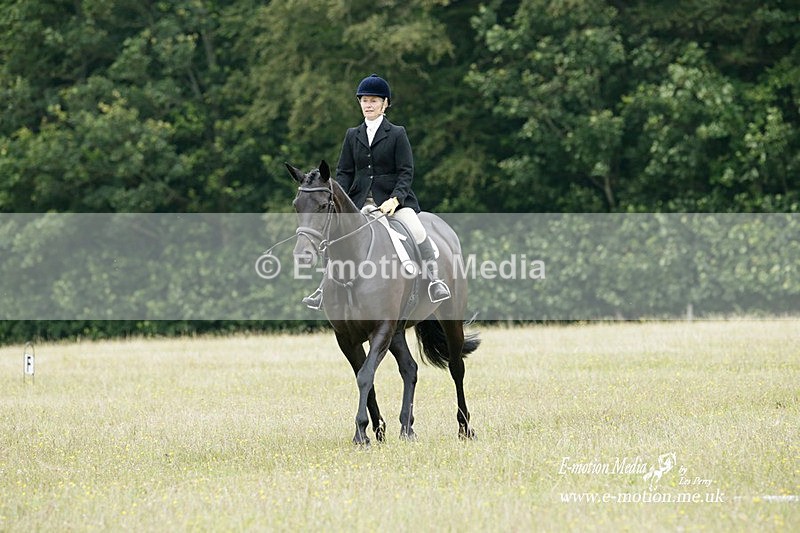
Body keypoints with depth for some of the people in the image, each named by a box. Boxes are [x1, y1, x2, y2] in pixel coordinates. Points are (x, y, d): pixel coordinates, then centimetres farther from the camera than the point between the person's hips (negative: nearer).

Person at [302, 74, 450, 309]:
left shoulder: (397, 134, 2)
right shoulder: (352, 135, 13)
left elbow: (406, 172, -5)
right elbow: (344, 172, 11)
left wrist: (395, 199, -20)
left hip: (393, 198, -4)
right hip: (360, 200, 4)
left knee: (416, 230, -28)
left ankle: (434, 281, -21)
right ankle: (325, 288, 1)